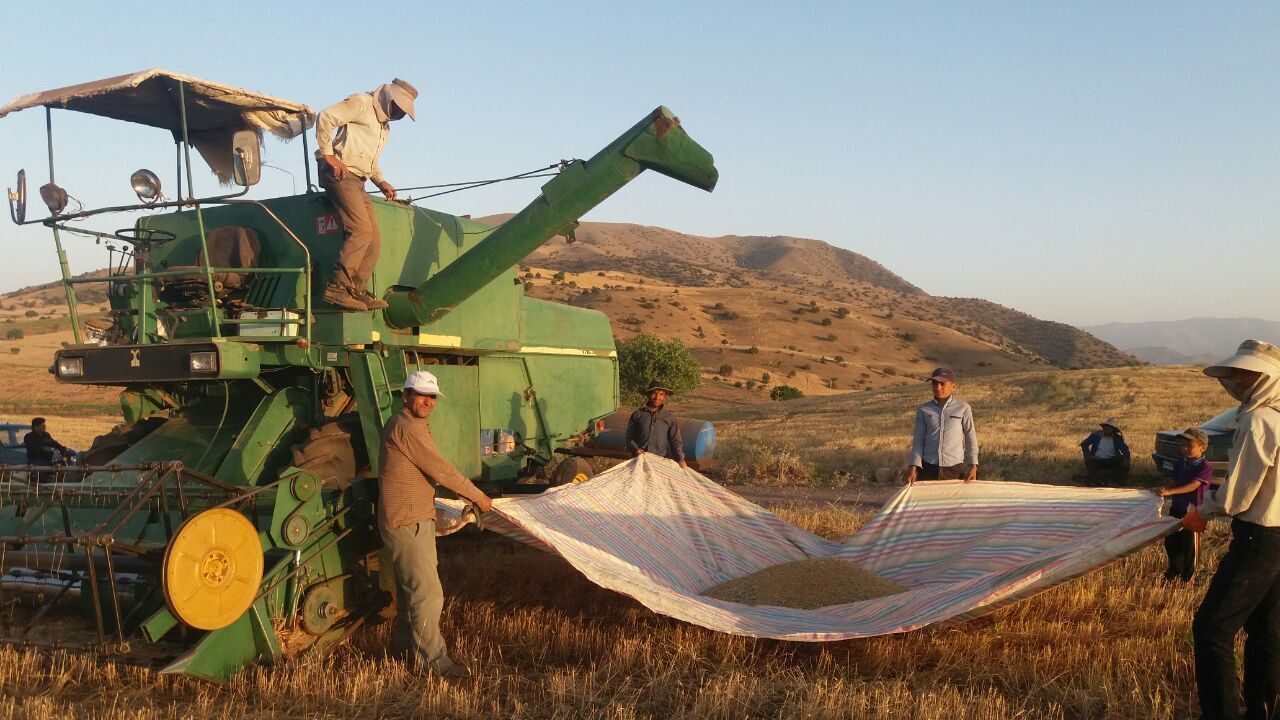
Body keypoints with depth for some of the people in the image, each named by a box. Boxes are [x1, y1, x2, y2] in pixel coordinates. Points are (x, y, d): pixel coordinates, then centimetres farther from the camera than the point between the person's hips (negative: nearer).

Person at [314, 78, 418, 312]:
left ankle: (357, 290, 4)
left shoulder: (384, 126, 27)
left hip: (357, 181, 9)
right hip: (339, 173, -9)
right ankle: (337, 287, -22)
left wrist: (380, 181, 18)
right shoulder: (361, 103, -1)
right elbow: (325, 117, -11)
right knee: (361, 230, -22)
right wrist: (328, 155, -15)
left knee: (374, 239, 0)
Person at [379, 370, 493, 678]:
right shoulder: (407, 428, -18)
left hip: (417, 520, 11)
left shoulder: (415, 426, 16)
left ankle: (404, 646, 33)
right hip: (407, 523, -11)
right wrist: (479, 497, -10)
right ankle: (434, 659, 2)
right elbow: (441, 470, -18)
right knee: (427, 594, -6)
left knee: (411, 589, 20)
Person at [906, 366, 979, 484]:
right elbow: (918, 440, 7)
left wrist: (973, 466, -1)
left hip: (955, 469, -1)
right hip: (928, 469, 1)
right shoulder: (923, 410, 6)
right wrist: (913, 467, -3)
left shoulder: (963, 408, 1)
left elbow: (970, 438, 5)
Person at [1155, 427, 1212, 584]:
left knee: (1189, 545, 6)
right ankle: (1173, 572, 34)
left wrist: (1170, 491, -34)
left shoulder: (1205, 466, -15)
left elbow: (1193, 485, -25)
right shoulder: (1180, 463, 6)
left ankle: (1187, 577, 22)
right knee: (1170, 541, 15)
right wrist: (1163, 489, -12)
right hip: (1176, 508, 6)